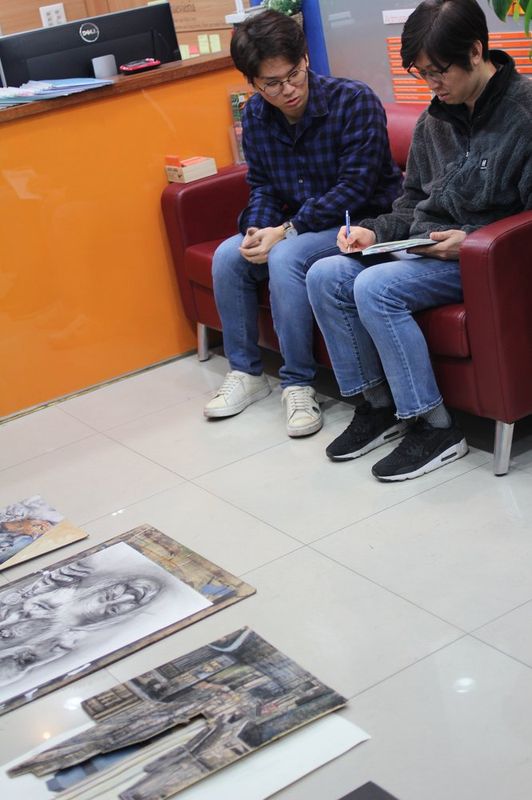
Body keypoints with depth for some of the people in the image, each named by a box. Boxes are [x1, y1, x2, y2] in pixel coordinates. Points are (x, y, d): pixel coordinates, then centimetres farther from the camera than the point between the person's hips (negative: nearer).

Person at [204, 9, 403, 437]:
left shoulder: (353, 100, -20)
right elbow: (262, 185, 7)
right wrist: (258, 231, -15)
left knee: (285, 258, -31)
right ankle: (245, 371, 3)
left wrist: (286, 232, -26)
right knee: (227, 256, -13)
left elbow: (356, 186, -22)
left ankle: (298, 383, -18)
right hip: (295, 227, 7)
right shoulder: (255, 115, -1)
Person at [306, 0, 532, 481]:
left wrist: (470, 242, -24)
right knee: (324, 276, -9)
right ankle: (379, 405, 0)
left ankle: (435, 428, -17)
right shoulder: (434, 120, 10)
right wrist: (376, 232, -1)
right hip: (424, 245, 8)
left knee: (375, 287, -28)